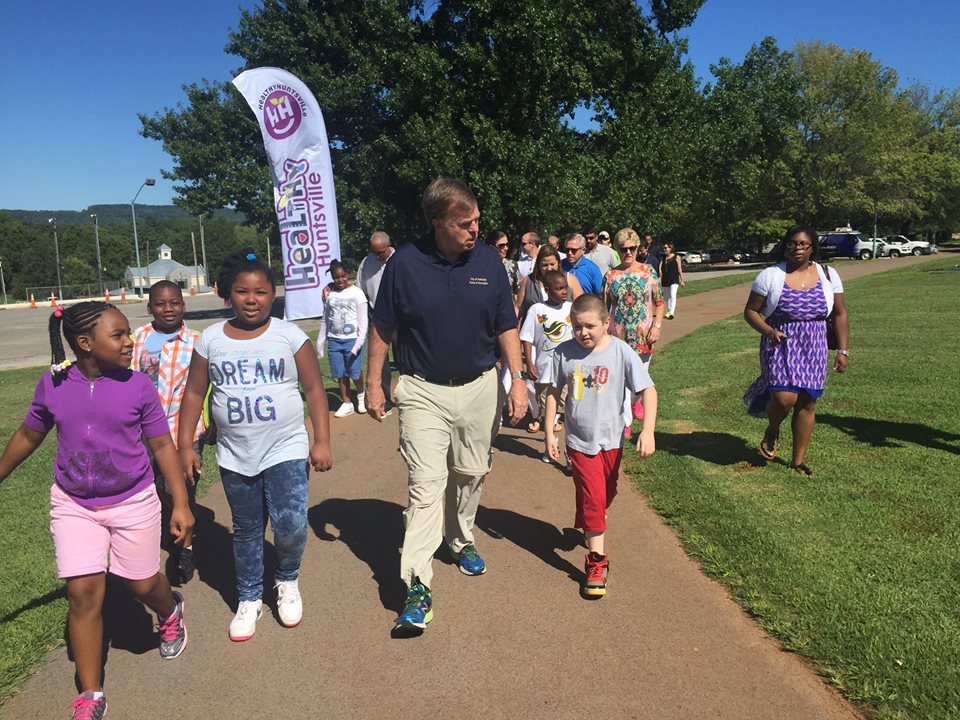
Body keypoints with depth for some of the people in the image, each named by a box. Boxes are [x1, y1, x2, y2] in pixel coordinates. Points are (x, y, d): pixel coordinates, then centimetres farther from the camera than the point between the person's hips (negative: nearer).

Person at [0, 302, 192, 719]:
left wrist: (181, 504, -9)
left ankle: (170, 613, 48)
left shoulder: (138, 386, -13)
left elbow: (162, 446, -7)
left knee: (143, 585, 11)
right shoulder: (52, 385, -9)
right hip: (74, 505, 1)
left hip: (133, 503, -1)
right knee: (83, 593, 0)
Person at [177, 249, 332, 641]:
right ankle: (249, 599, 33)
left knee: (291, 525, -12)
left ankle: (287, 581, 19)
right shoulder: (211, 340, 1)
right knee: (246, 531, 14)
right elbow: (194, 394, 7)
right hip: (235, 457, 3)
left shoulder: (290, 336, -5)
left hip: (285, 451, -2)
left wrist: (321, 441, -7)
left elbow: (314, 390, -3)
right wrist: (185, 445, 4)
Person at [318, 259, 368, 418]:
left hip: (352, 339, -4)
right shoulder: (330, 295, 8)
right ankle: (346, 403, 19)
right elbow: (325, 320, 14)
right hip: (334, 340, 4)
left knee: (355, 371, -2)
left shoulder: (356, 293, -4)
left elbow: (363, 320, -5)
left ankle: (361, 394, 27)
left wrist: (359, 342, -13)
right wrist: (320, 343, 13)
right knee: (340, 373, 6)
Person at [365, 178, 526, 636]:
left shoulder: (488, 261, -2)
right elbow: (382, 329, 0)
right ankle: (418, 585, -3)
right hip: (423, 391, -3)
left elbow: (506, 327, 5)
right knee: (425, 483, -8)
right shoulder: (405, 264, -9)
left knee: (471, 475, 15)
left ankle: (461, 540, 41)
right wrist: (373, 384, 1)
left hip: (479, 388, 3)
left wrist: (517, 380, -1)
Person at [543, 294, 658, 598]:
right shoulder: (564, 353, -9)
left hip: (611, 439, 1)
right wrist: (549, 432, 0)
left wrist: (648, 430, -22)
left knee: (606, 494, 19)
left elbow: (647, 390, -13)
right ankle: (596, 560, 5)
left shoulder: (621, 352, -14)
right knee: (593, 496, -5)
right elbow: (554, 393, 1)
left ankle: (584, 527, 49)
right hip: (580, 440, -1)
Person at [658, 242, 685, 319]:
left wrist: (682, 280, 1)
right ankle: (668, 311, 26)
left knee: (673, 295, -17)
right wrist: (660, 276, -21)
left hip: (674, 279, -4)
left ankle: (672, 312, -24)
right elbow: (660, 268, -2)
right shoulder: (662, 258, 8)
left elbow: (679, 269, 0)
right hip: (665, 279, 5)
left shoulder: (676, 257, -2)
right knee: (668, 296, 14)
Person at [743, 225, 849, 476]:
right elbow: (750, 311, -1)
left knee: (807, 403, 6)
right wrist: (769, 332, -18)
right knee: (785, 397, -19)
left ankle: (798, 460, 21)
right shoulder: (770, 275, -4)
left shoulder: (828, 275, 4)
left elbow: (840, 314, 8)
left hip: (813, 349, 3)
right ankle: (772, 430, 16)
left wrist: (843, 350, 2)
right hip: (780, 345, -3)